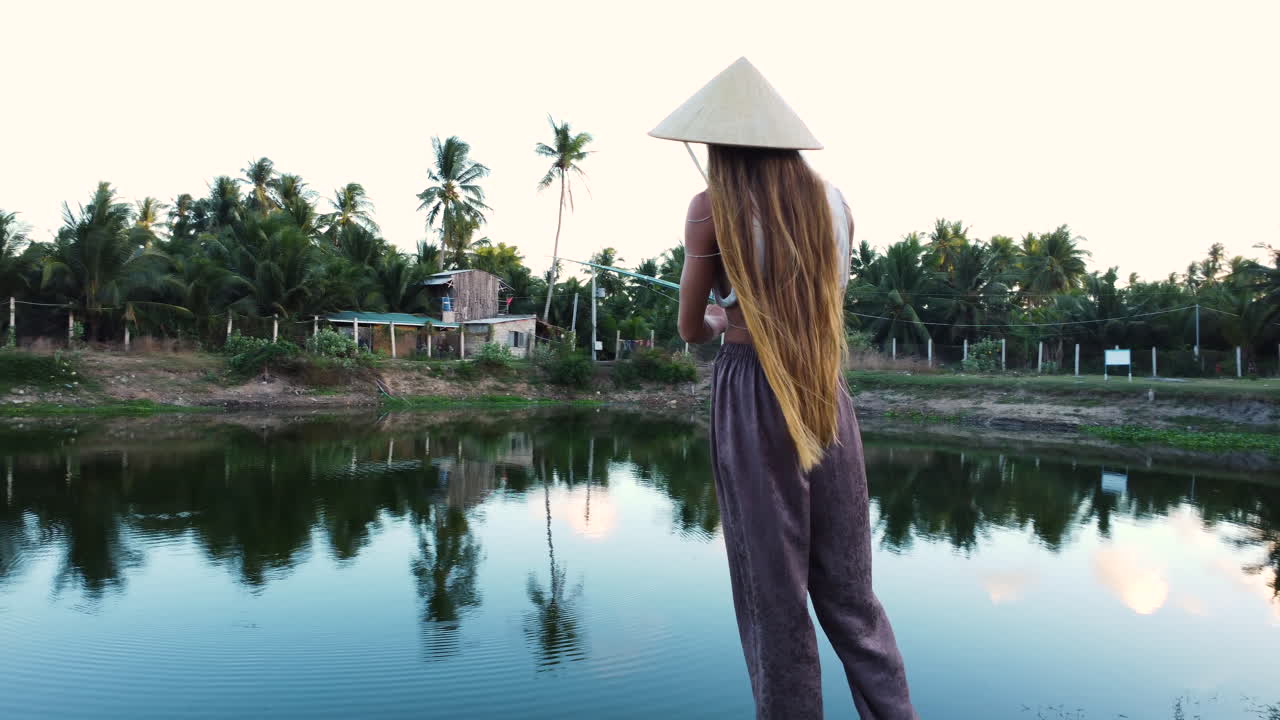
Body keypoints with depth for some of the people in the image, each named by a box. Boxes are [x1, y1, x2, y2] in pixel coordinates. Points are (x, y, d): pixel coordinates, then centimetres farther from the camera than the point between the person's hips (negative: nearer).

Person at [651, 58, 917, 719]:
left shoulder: (713, 208, -7)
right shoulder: (834, 203, 5)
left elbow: (691, 329, 0)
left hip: (752, 399, -4)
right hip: (827, 398, 4)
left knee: (773, 591, 8)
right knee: (849, 590, 13)